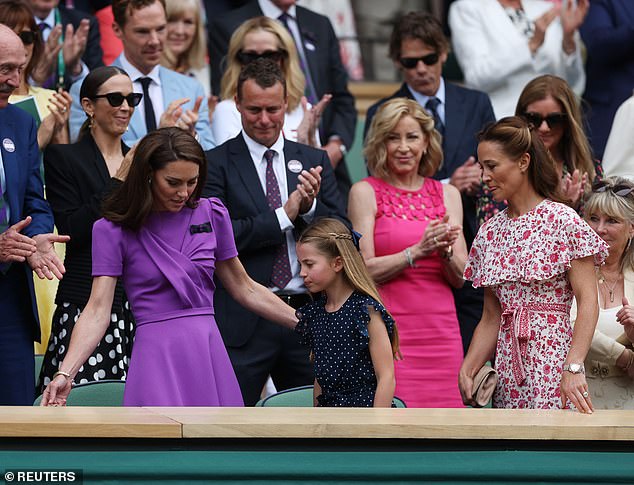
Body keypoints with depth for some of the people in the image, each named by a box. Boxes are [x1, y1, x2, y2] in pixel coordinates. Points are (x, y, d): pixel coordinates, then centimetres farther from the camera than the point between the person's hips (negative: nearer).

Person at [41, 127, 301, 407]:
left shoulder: (211, 215, 9)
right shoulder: (113, 230, -1)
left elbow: (244, 289, 19)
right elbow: (97, 310, -7)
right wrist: (65, 373, -19)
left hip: (209, 354, 4)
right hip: (158, 356, -4)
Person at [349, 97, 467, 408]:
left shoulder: (447, 194, 12)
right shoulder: (366, 192, 2)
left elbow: (461, 278, 9)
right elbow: (364, 271, -6)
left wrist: (445, 250, -11)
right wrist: (418, 250, -15)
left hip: (441, 332, 4)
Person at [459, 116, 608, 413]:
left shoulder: (562, 221, -4)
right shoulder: (490, 232, 14)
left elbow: (588, 300, -11)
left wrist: (574, 367, -22)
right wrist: (466, 371, 2)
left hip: (552, 355, -6)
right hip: (508, 364, 6)